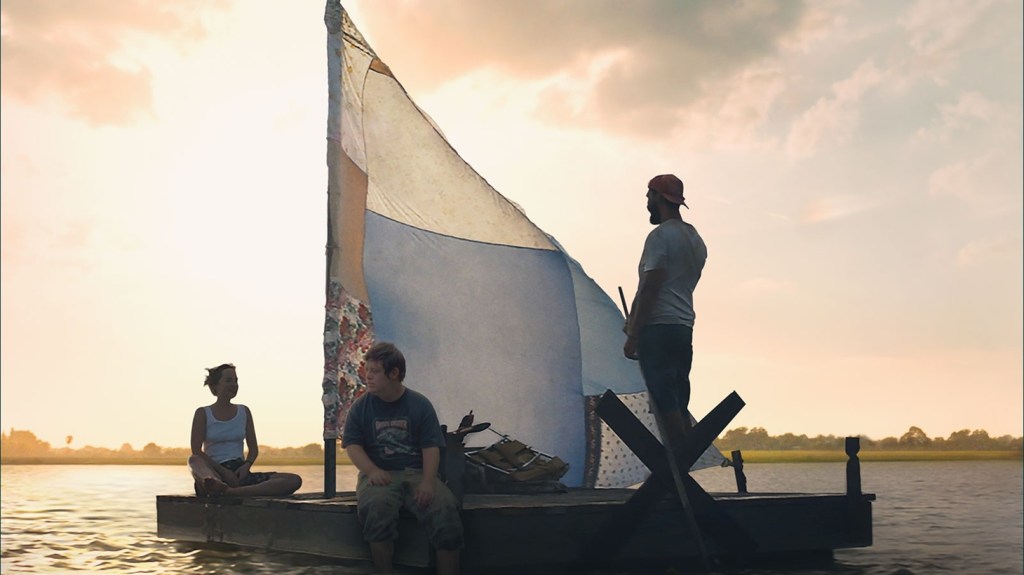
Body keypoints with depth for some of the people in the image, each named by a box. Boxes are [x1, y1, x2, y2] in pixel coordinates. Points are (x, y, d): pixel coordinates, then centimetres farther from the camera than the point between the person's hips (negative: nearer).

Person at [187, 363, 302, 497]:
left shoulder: (244, 412, 15)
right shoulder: (203, 414, 5)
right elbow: (196, 451, -4)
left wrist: (246, 466, -7)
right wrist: (223, 471, -16)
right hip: (215, 473, -3)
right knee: (193, 460, -37)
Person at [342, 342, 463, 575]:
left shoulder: (419, 404, 6)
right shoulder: (361, 407, 8)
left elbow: (431, 447, 0)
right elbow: (352, 445, 3)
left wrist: (428, 481, -17)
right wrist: (372, 471, -17)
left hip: (416, 472, 0)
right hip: (379, 475, 0)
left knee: (445, 508, -29)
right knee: (377, 506, -36)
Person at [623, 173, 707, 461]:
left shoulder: (661, 236, -8)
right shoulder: (696, 240, 20)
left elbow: (650, 288, -15)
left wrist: (633, 334, -14)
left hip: (658, 328, -9)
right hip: (685, 327, 9)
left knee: (665, 403, -10)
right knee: (679, 405, 10)